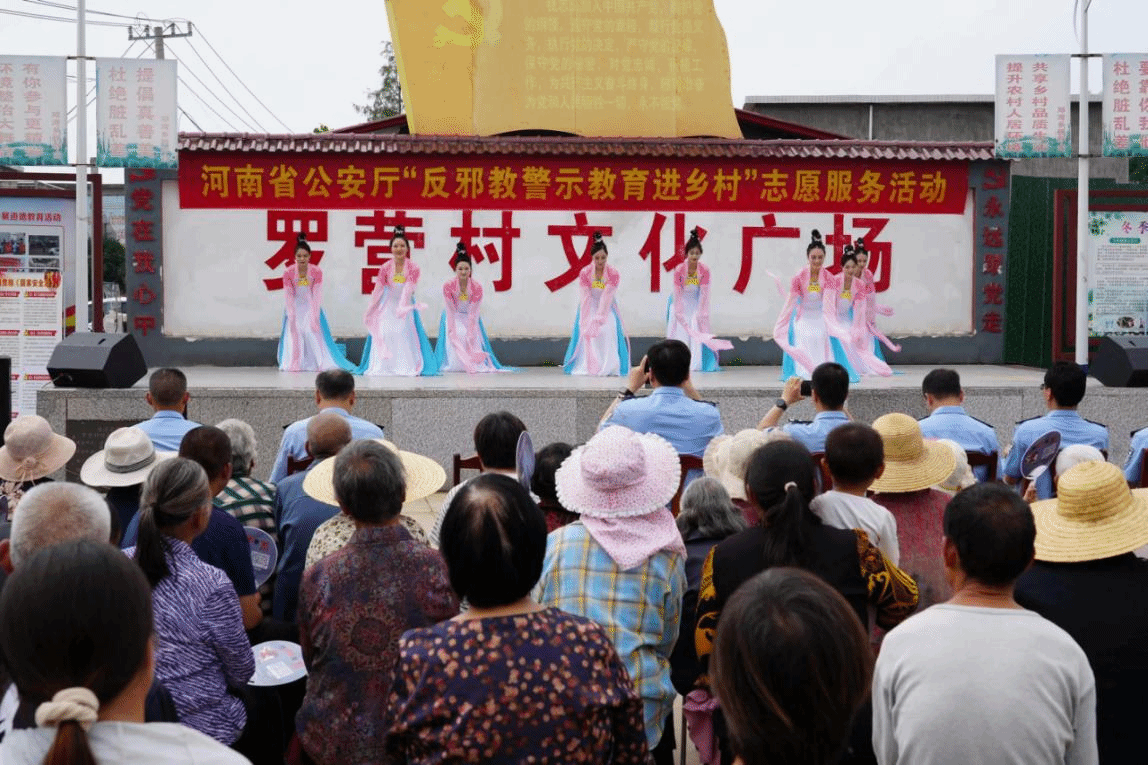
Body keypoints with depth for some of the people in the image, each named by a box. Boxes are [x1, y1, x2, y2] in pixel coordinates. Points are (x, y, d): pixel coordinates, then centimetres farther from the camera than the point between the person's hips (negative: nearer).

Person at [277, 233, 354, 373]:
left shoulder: (316, 272, -13)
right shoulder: (288, 273, -14)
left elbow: (317, 295, -11)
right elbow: (288, 296, -10)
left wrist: (314, 317, -15)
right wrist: (292, 318, -13)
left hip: (311, 306, 0)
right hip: (295, 307, 0)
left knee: (313, 332, -8)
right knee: (293, 333, -3)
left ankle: (320, 363, 1)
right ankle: (293, 364, 8)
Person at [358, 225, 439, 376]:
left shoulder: (413, 268, -7)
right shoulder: (385, 268, -2)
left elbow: (408, 290, -17)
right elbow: (377, 290, -1)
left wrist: (402, 308, -29)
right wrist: (368, 311, -3)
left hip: (405, 306, -1)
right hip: (387, 307, 1)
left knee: (405, 334, -5)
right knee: (384, 334, 0)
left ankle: (408, 367, 1)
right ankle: (383, 367, 11)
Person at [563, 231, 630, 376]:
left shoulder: (613, 274, -17)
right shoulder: (584, 273, -15)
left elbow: (607, 299, -22)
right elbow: (585, 299, -19)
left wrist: (599, 319, -29)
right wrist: (586, 323, -26)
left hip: (607, 307, 0)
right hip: (590, 307, 0)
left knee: (608, 331, -20)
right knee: (586, 331, -18)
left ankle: (607, 367, -16)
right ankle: (589, 366, -12)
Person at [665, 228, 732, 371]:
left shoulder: (705, 270, -18)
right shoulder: (679, 270, -21)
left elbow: (704, 294, -15)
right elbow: (677, 295, -18)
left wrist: (701, 314, -16)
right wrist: (680, 314, -19)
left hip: (696, 303, 1)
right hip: (681, 302, -1)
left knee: (699, 330, -3)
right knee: (680, 330, -4)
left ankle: (697, 363, 4)